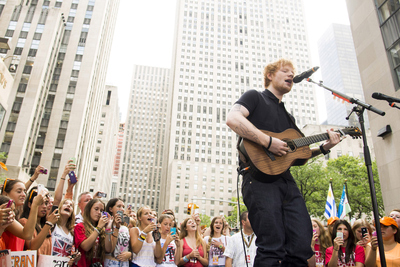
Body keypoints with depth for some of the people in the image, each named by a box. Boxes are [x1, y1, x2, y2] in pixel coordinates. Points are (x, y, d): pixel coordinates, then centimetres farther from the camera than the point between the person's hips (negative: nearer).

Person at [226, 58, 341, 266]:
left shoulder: (288, 117, 30)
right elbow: (232, 119, -13)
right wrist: (268, 142, -17)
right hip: (260, 177, -7)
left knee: (302, 247, 1)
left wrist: (323, 148, 13)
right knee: (272, 249, -13)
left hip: (286, 179, 8)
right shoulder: (255, 97, 8)